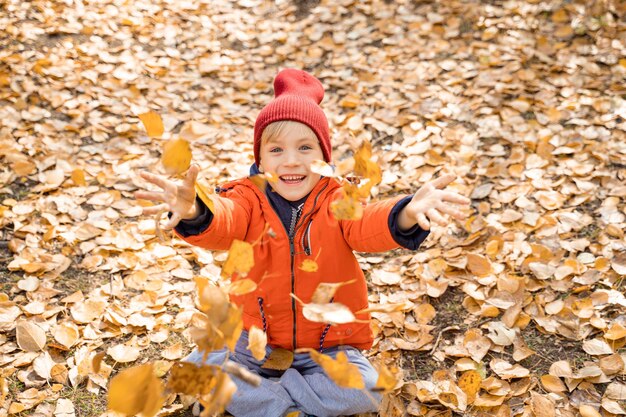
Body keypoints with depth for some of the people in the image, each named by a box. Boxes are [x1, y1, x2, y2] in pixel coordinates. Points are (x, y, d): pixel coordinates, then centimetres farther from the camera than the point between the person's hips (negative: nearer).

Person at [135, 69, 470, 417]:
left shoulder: (338, 201, -11)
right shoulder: (249, 199, -10)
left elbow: (368, 225, -32)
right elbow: (222, 223, -32)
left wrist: (407, 215, -57)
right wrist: (194, 213, -58)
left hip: (329, 347, 0)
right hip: (255, 343, 1)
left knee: (365, 389, -24)